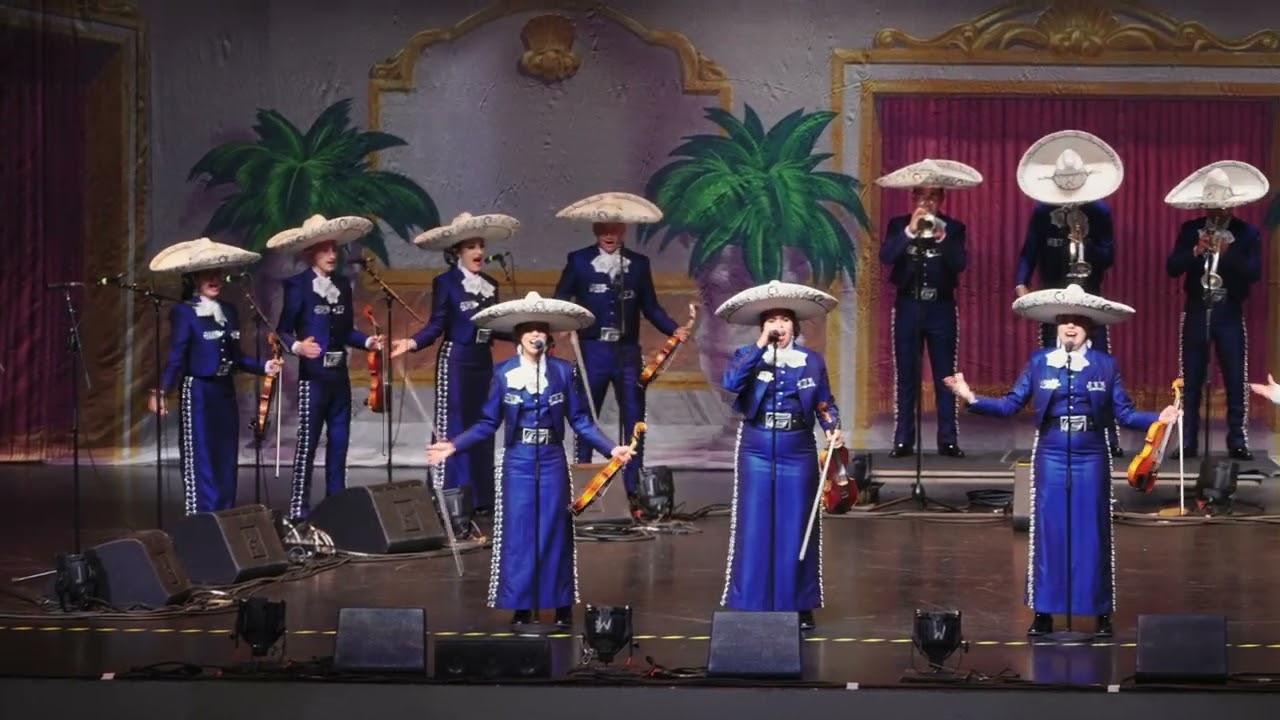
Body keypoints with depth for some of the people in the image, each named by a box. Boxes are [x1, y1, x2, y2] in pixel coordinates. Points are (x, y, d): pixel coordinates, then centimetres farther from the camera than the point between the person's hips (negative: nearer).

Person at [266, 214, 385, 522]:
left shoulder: (342, 284, 12)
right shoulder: (298, 285, -6)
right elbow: (283, 330, -8)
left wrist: (369, 341, -2)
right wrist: (297, 346, -27)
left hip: (339, 376, 6)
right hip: (313, 375, -6)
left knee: (339, 442, 9)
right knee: (307, 443, -5)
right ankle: (299, 511, -2)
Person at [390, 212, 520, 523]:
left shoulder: (490, 285, 13)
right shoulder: (445, 282, -5)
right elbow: (436, 325, -10)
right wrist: (411, 343, -27)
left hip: (483, 363, 7)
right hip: (455, 362, -6)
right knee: (453, 430, -7)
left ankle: (480, 501, 16)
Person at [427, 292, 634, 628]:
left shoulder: (563, 371, 0)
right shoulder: (503, 373, 0)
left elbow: (580, 421, 3)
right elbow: (488, 424, 2)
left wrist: (611, 448, -6)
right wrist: (454, 445, -8)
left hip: (552, 464, 0)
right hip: (518, 464, 0)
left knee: (554, 533, 4)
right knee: (518, 534, 1)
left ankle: (562, 607, 13)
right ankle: (521, 609, 9)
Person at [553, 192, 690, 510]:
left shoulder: (638, 264, 8)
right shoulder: (579, 261, 3)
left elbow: (650, 307, 9)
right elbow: (559, 303, 2)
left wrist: (674, 330, -5)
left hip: (628, 353, 2)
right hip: (592, 352, -2)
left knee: (634, 421, 1)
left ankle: (632, 490, 7)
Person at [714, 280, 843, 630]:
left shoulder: (812, 361, 5)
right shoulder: (748, 356, 2)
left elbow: (825, 404, 9)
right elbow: (731, 382, -18)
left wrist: (833, 429, -11)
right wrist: (760, 345, -19)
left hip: (798, 454, 1)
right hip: (756, 453, -1)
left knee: (796, 528, 4)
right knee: (754, 528, 0)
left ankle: (799, 606, 11)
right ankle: (750, 605, 7)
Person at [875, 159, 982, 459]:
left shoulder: (953, 228, 4)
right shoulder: (898, 225, 4)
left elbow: (960, 264, -8)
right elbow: (886, 257, -11)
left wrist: (942, 238, -21)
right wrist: (910, 231, -21)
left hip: (941, 308, 0)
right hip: (908, 307, 0)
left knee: (945, 376, 1)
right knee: (906, 376, 2)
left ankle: (948, 439, 4)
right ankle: (903, 440, 5)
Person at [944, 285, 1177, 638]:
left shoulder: (1105, 364, 2)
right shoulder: (1039, 361, 3)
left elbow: (1125, 413, 0)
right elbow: (1011, 404, 0)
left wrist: (1158, 419, -16)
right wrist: (972, 399, -12)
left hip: (1091, 459, 0)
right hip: (1051, 458, 0)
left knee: (1092, 533, 3)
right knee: (1048, 532, 2)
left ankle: (1102, 614, 11)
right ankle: (1043, 613, 10)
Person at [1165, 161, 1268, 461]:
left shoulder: (1248, 233, 0)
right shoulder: (1190, 230, 5)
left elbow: (1255, 272, -10)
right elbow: (1172, 268, -3)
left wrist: (1227, 253, -22)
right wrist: (1196, 251, -19)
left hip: (1230, 314, -1)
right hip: (1196, 312, 1)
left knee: (1236, 380, -1)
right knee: (1191, 380, 3)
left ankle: (1237, 441, 3)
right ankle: (1188, 442, 6)